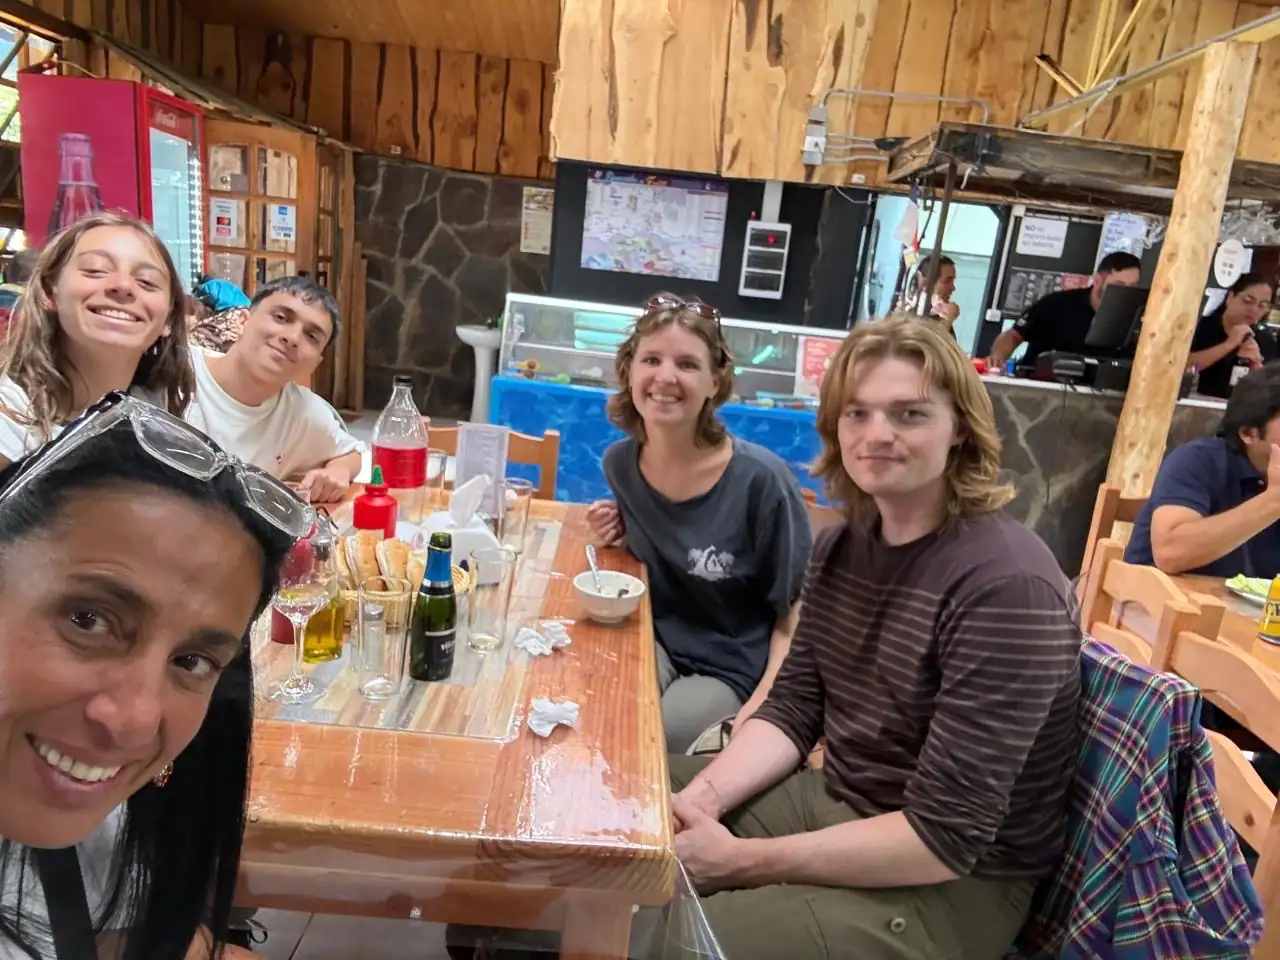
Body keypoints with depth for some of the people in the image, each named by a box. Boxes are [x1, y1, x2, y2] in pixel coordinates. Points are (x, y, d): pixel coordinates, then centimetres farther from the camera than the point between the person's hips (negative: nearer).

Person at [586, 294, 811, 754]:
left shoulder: (761, 480, -22)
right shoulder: (620, 462, -6)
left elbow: (795, 614, -12)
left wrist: (761, 709, -21)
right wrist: (619, 536, -7)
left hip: (732, 671, -3)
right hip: (656, 641, 4)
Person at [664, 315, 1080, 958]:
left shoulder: (1004, 587, -25)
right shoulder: (841, 544, 1)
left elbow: (944, 838, -25)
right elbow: (793, 708, 3)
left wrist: (740, 860, -23)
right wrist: (701, 797, -14)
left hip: (951, 888, -6)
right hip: (837, 803, 7)